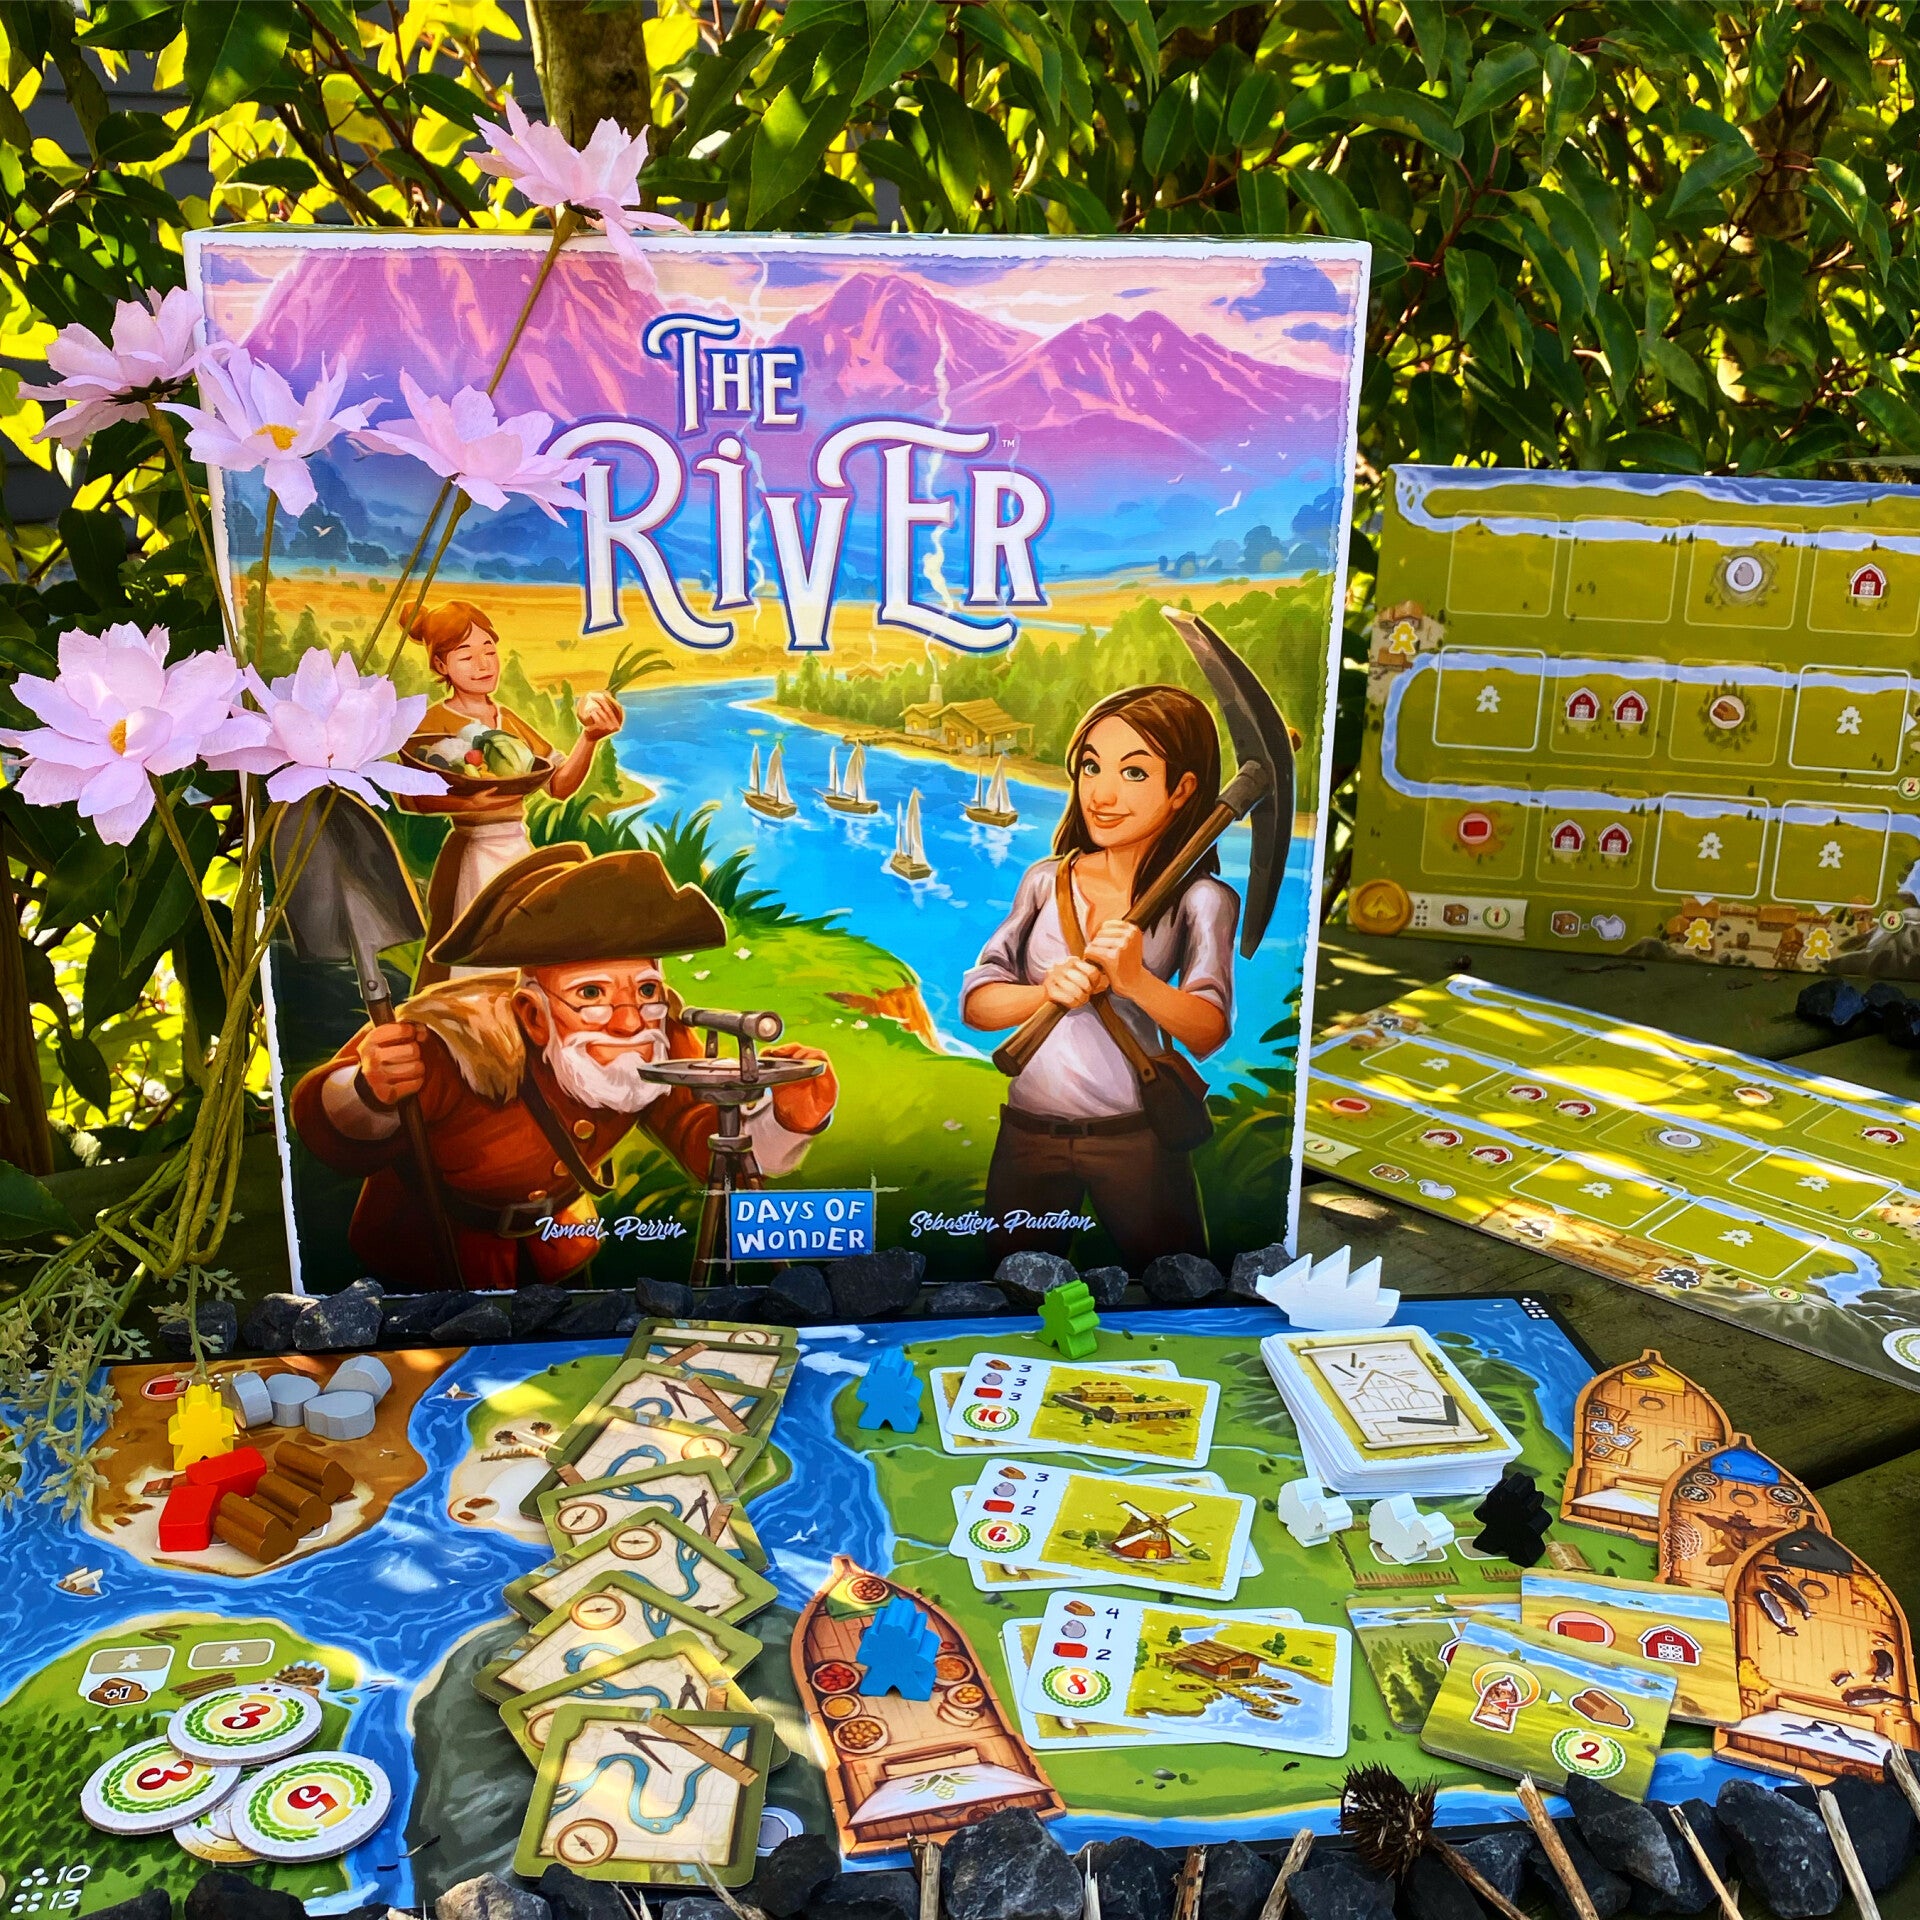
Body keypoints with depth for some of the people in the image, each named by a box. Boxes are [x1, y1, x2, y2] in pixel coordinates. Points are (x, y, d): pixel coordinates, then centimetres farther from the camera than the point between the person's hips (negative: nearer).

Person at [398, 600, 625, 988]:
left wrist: (588, 737, -9)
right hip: (473, 858, -6)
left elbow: (560, 784, 7)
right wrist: (467, 802, -36)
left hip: (520, 852, 6)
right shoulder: (435, 721, -5)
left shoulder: (509, 720, 13)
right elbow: (411, 794, -18)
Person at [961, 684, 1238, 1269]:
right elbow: (975, 1002, 0)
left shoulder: (1199, 898, -4)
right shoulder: (1047, 880, 4)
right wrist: (1048, 991, -21)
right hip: (1027, 1133, 3)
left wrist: (1134, 980, -31)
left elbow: (1209, 1032, -13)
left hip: (1136, 1139, -3)